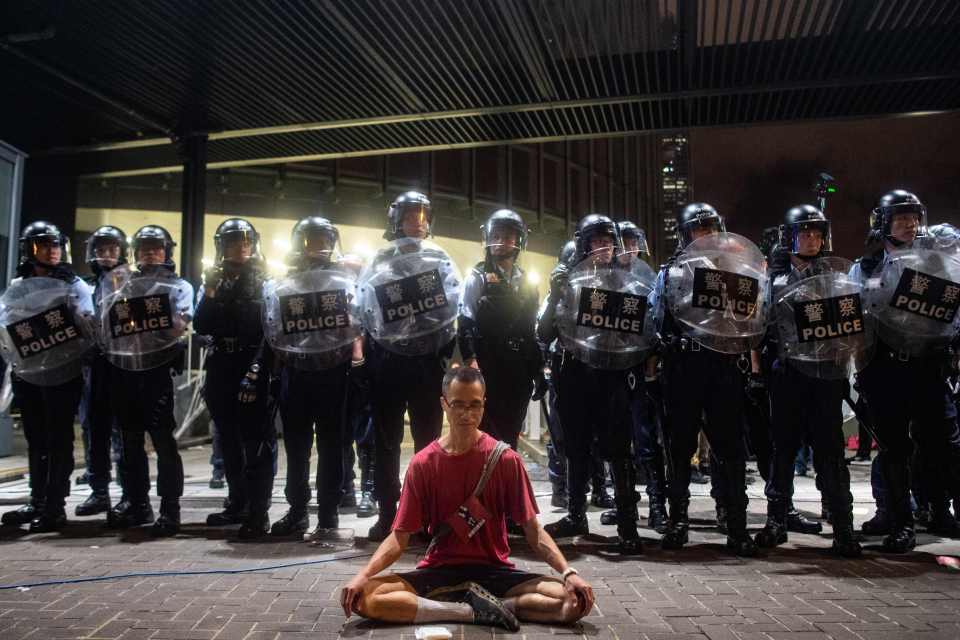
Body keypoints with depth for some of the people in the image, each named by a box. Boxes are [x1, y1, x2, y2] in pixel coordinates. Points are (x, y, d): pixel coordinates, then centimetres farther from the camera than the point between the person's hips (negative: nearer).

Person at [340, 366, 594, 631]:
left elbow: (533, 530, -4)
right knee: (362, 597, -25)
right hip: (438, 572, 2)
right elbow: (399, 537, -4)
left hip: (495, 572, -1)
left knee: (578, 600, -22)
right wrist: (362, 575, -21)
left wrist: (568, 572, -20)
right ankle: (477, 610, -21)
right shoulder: (422, 464, -4)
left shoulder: (506, 459, -6)